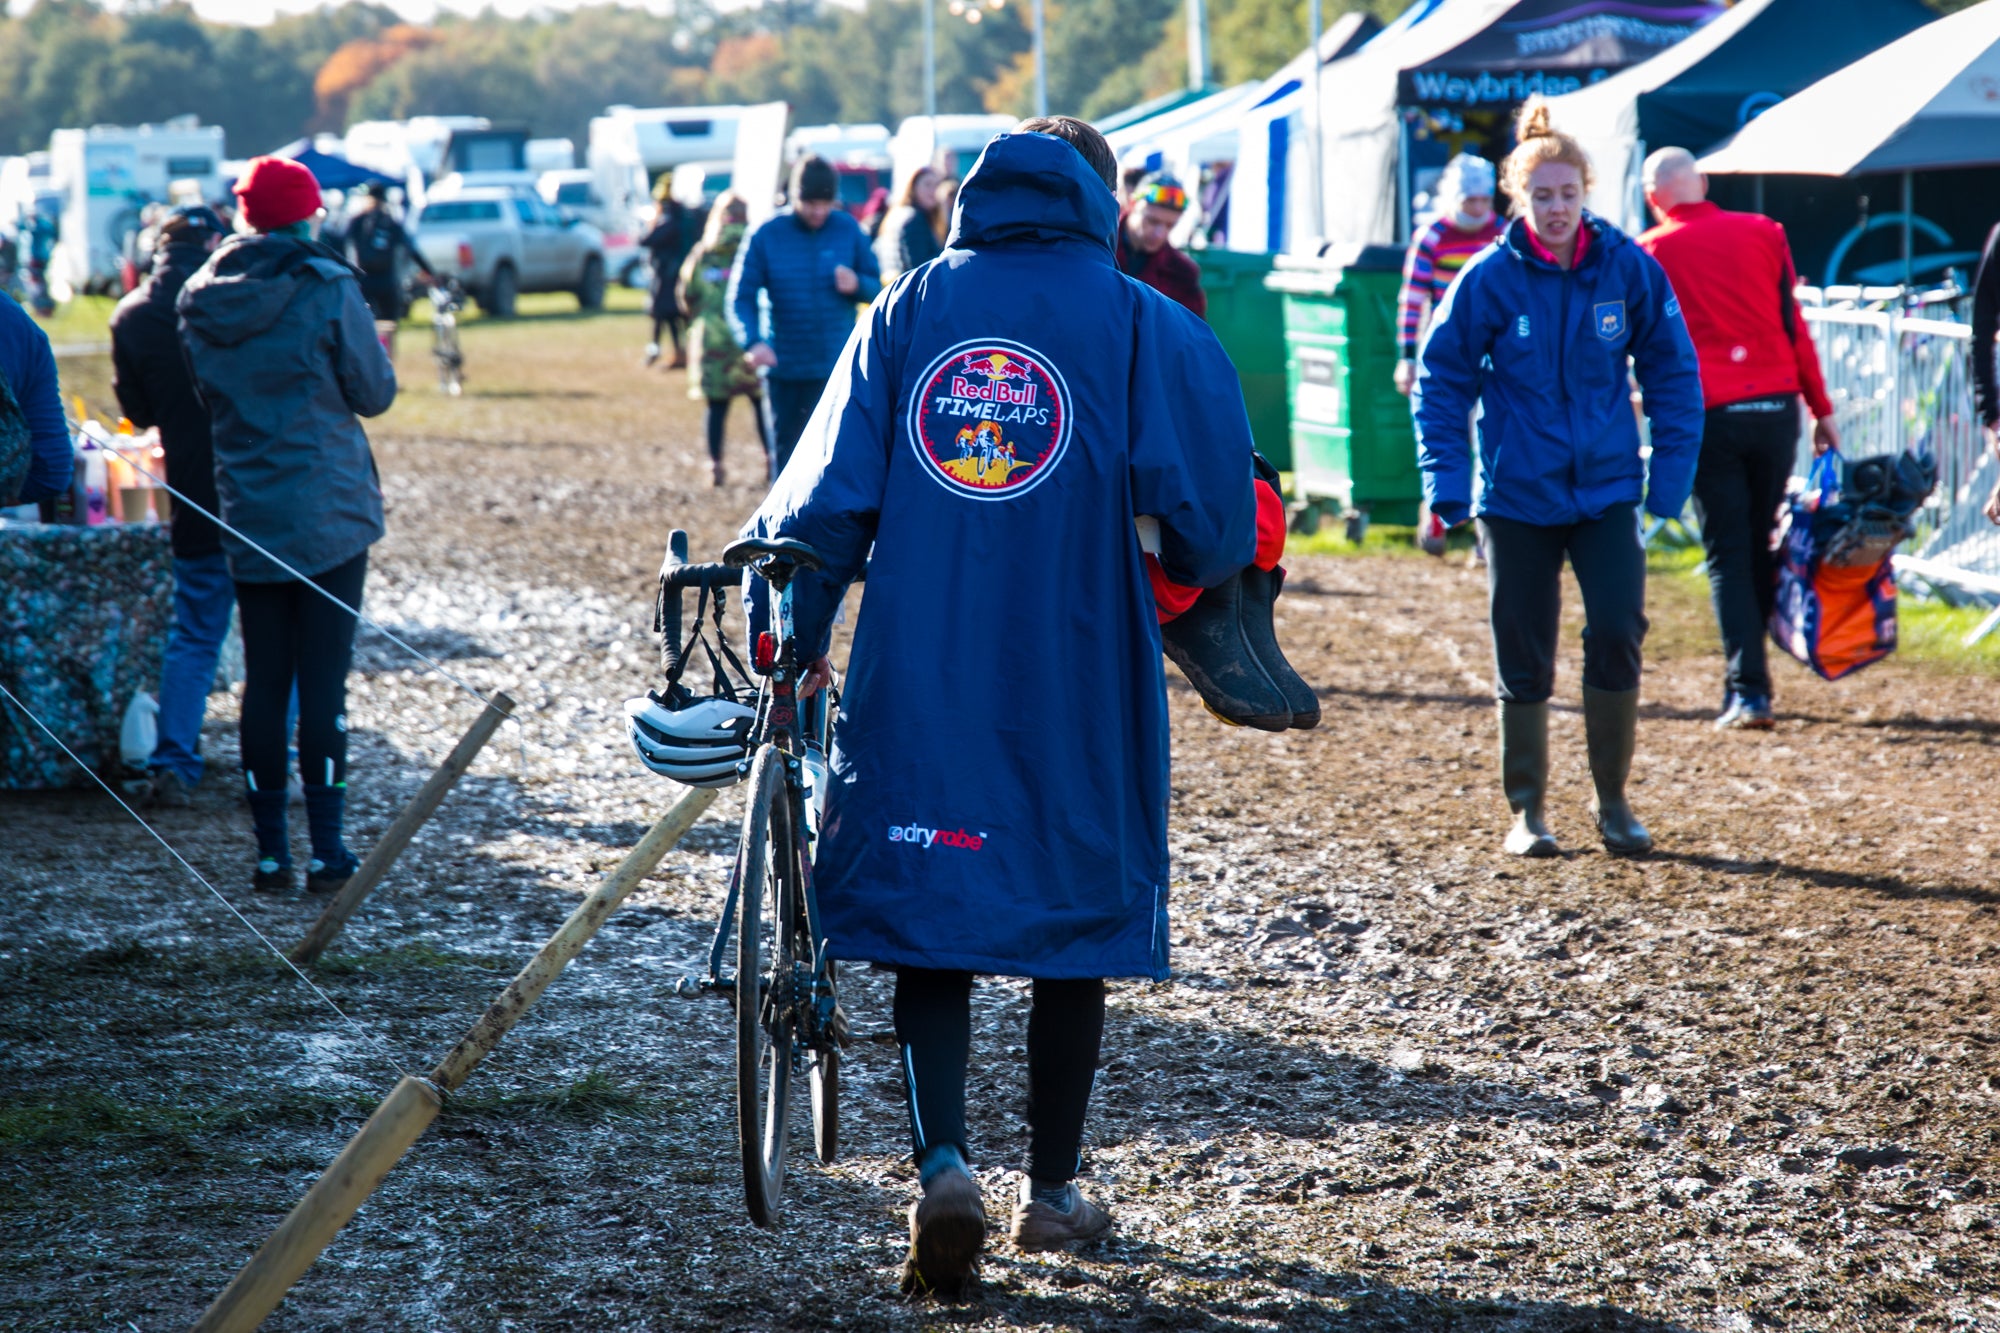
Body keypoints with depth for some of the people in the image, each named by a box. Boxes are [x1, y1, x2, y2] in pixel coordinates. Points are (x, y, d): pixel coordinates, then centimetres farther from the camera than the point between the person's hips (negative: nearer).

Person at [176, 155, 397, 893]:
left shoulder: (201, 300, 2)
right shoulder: (327, 290, -11)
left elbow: (207, 393, 12)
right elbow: (375, 392, -4)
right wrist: (377, 354, 16)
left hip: (247, 519, 4)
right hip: (330, 517, -4)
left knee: (263, 681, 9)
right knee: (323, 681, -1)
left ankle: (270, 850, 10)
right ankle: (326, 847, -1)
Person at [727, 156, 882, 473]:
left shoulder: (849, 230, -1)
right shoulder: (766, 235, -4)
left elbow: (877, 287, 7)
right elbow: (741, 297, -6)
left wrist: (857, 285, -16)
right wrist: (753, 341, -24)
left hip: (839, 369, 0)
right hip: (785, 368, 0)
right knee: (786, 448, 11)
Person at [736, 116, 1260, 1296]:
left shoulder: (909, 310, 4)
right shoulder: (1146, 326, -4)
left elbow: (829, 498, 2)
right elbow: (1214, 522, -8)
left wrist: (794, 639, 14)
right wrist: (1188, 578, 15)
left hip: (919, 676, 2)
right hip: (1080, 684, -1)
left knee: (928, 905, 8)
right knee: (1078, 908, 13)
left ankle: (944, 1163, -12)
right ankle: (1053, 1189, 21)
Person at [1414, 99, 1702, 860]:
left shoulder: (1628, 268, -4)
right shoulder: (1490, 278, -8)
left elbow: (1672, 371, 5)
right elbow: (1441, 380, -1)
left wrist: (1673, 470, 0)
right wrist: (1446, 482, -8)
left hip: (1608, 485, 1)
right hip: (1517, 494, 0)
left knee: (1617, 632, -11)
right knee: (1524, 656, 6)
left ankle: (1613, 802, 6)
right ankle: (1526, 811, 21)